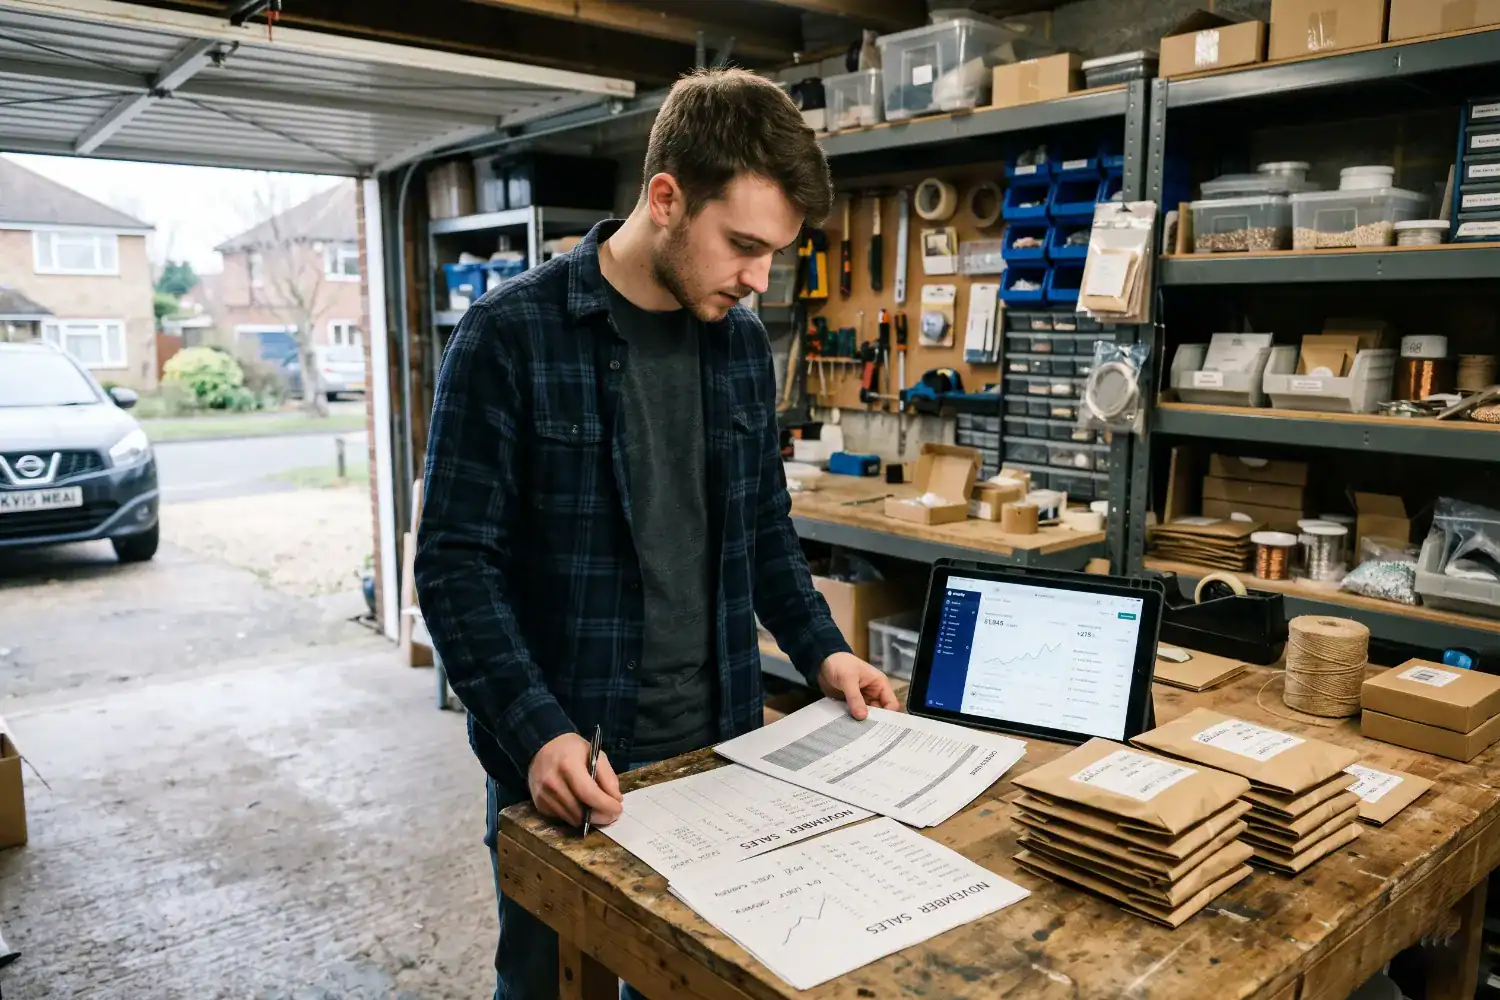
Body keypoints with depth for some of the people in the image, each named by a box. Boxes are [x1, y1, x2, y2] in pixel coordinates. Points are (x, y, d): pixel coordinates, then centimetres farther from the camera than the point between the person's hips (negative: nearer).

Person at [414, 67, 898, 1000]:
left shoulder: (742, 341, 3)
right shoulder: (511, 336, -14)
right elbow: (456, 563, -14)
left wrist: (821, 648, 3)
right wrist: (537, 730, -24)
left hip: (717, 746, 5)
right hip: (565, 765, -4)